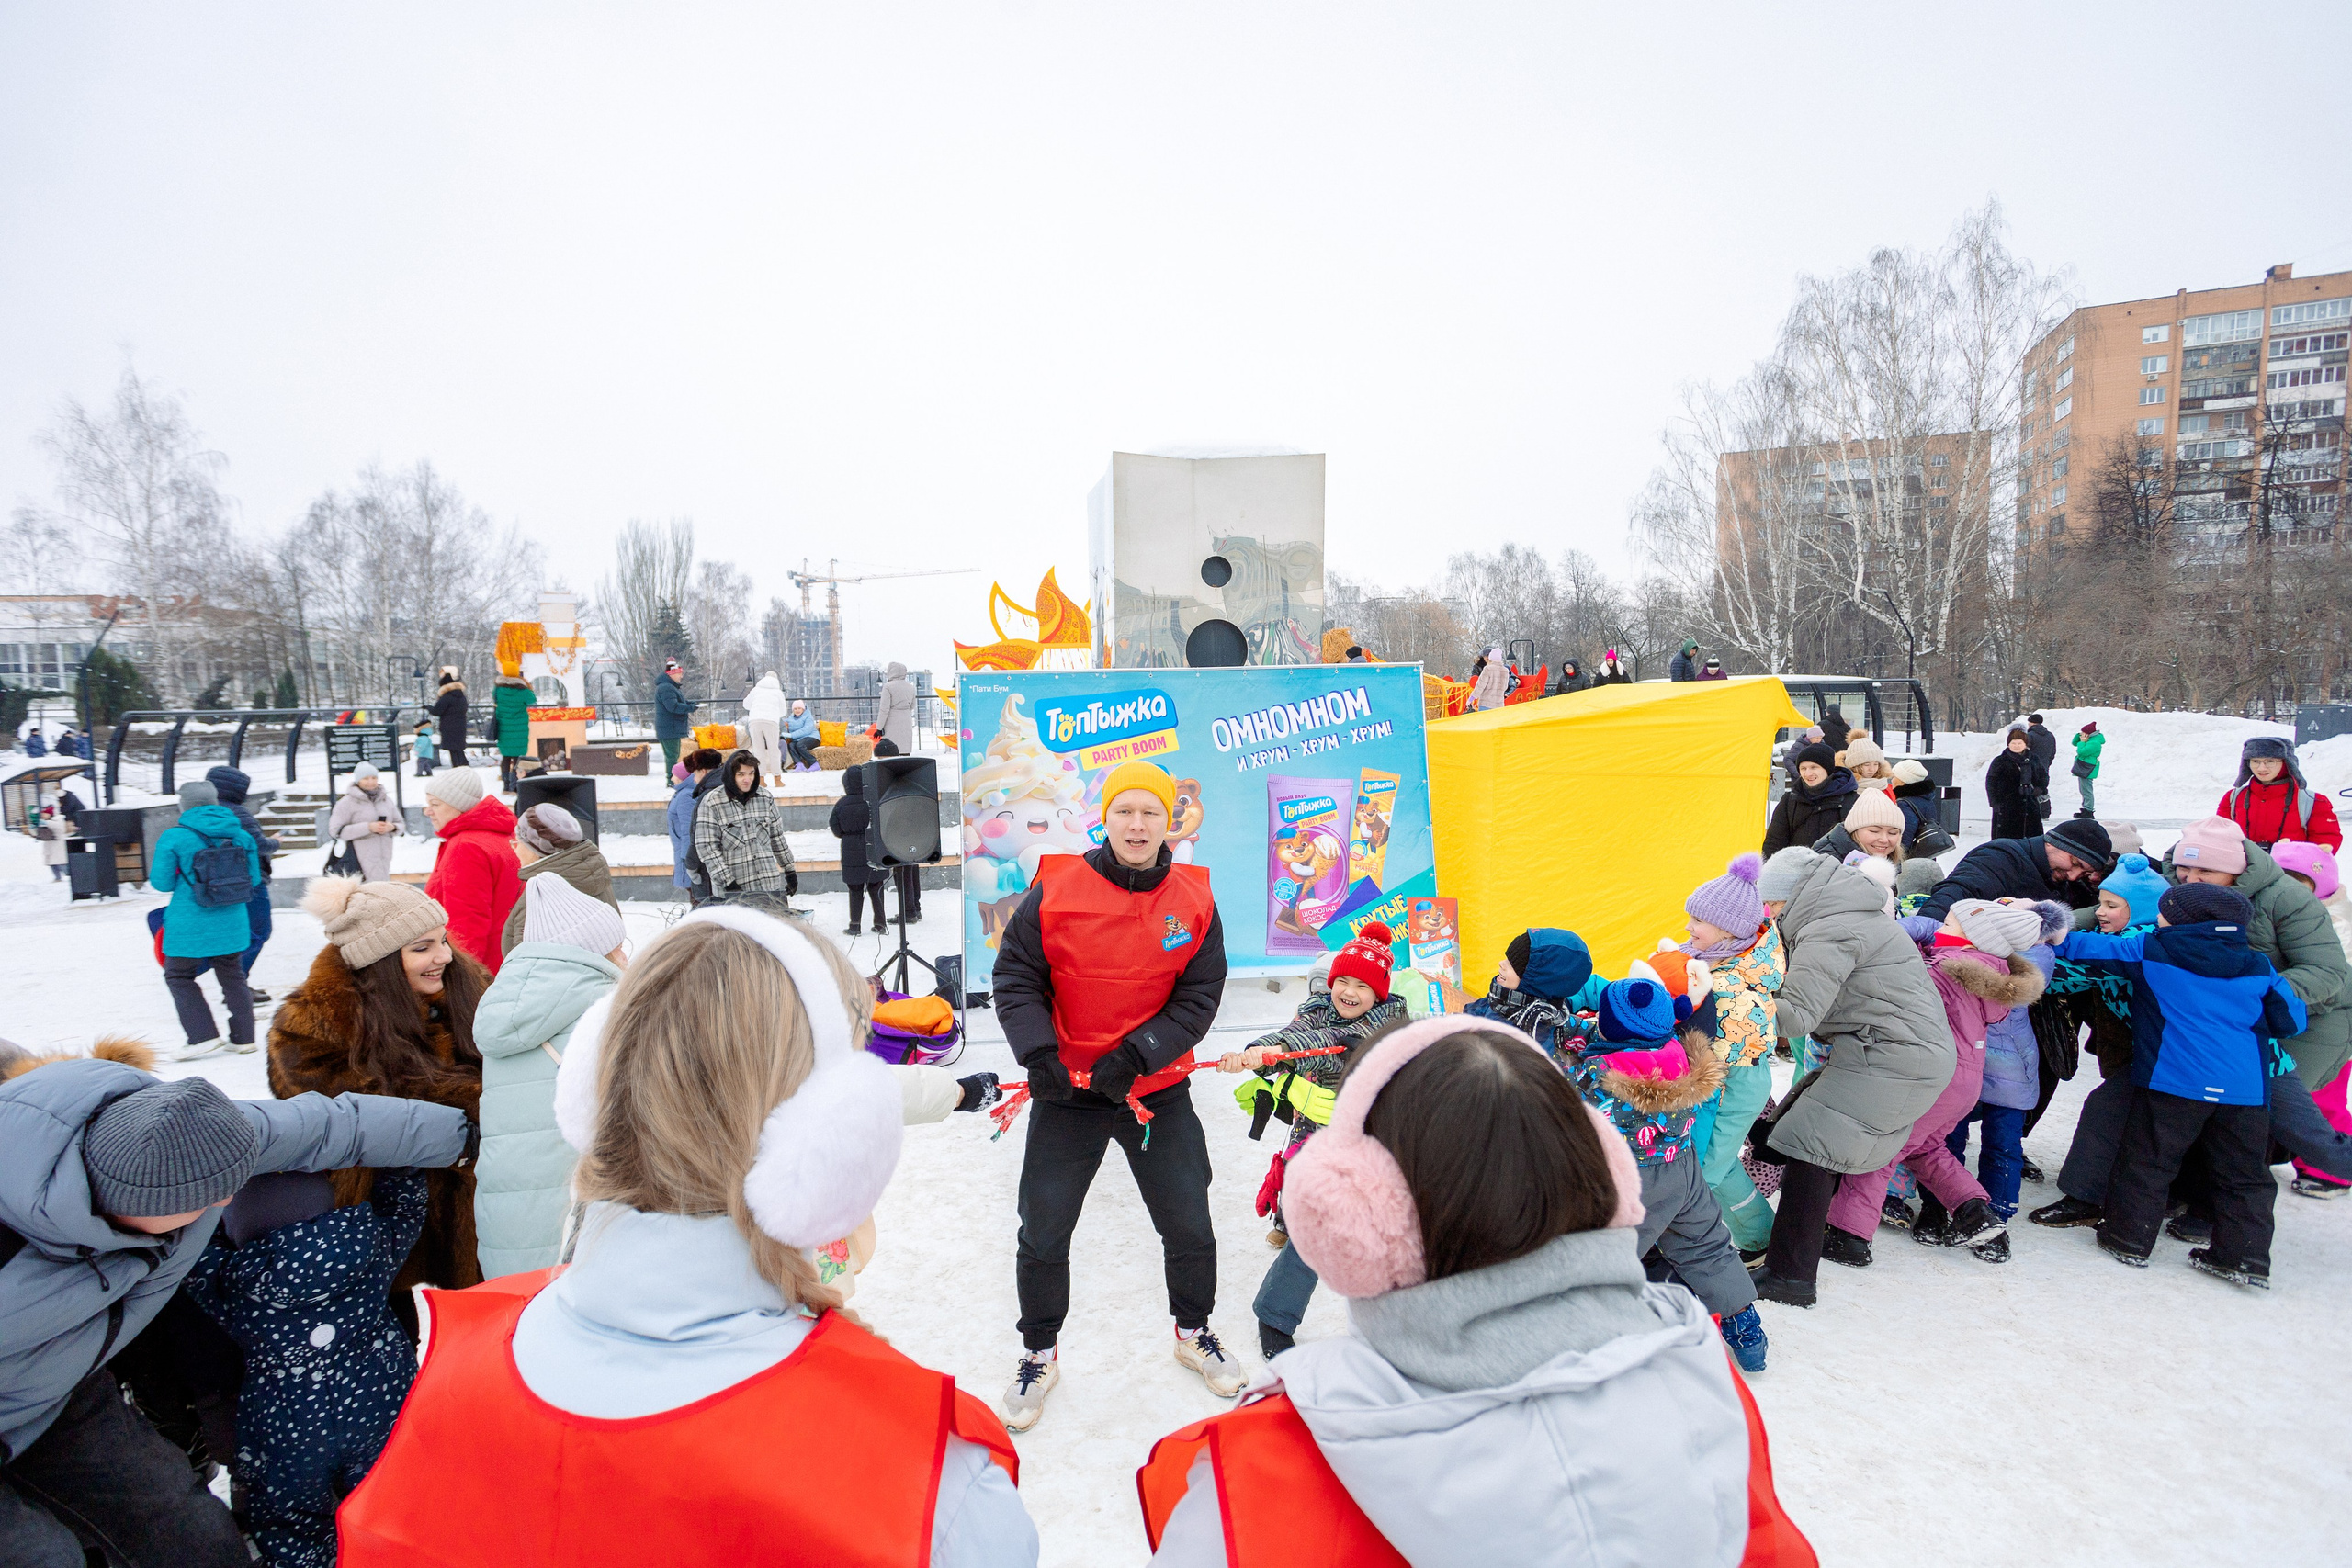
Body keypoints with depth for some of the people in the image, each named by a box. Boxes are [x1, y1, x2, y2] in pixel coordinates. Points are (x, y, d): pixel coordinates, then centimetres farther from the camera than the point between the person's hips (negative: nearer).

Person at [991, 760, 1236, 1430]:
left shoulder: (1194, 900, -7)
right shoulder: (1055, 890, -12)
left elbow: (1199, 997, -5)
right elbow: (1015, 977, -5)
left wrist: (1135, 1057, -17)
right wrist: (1038, 1055, -18)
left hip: (1159, 1092, 1)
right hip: (1065, 1093, -1)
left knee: (1190, 1227, 12)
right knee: (1043, 1235, 8)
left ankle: (1193, 1331, 41)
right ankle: (1039, 1355, 33)